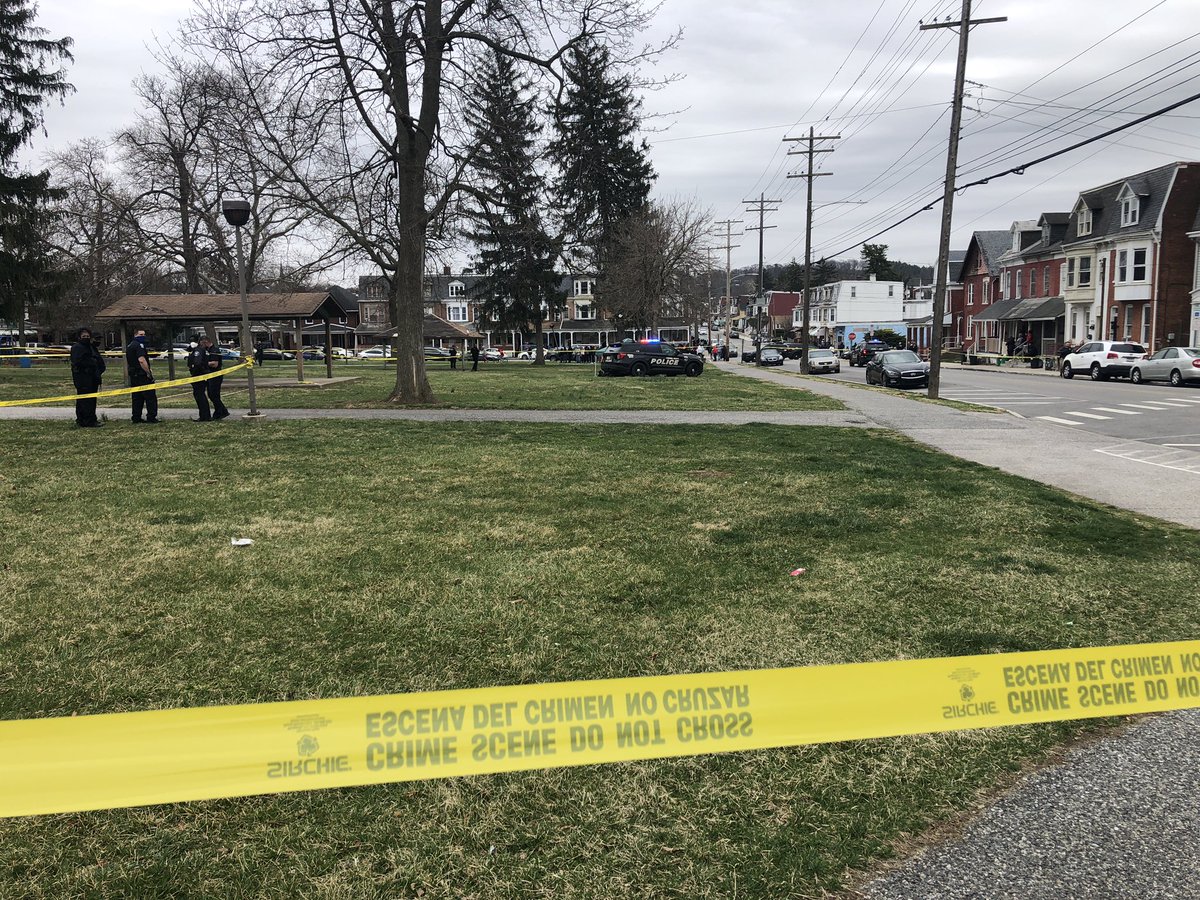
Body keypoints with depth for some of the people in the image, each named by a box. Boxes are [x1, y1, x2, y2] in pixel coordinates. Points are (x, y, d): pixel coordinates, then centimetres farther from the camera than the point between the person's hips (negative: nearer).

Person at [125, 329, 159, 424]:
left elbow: (127, 363, 25)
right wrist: (149, 373, -20)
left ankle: (136, 419, 12)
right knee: (150, 397, -7)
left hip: (133, 376, 10)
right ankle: (151, 418, -10)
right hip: (142, 375, -10)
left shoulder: (129, 346, 19)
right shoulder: (139, 345, -12)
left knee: (137, 398, 12)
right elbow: (141, 360, -24)